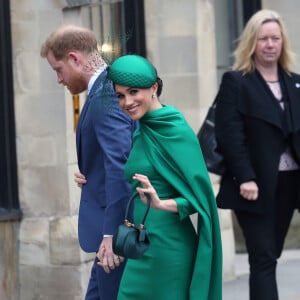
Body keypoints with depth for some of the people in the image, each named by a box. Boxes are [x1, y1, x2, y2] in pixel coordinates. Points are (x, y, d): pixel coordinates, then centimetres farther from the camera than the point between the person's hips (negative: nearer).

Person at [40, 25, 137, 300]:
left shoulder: (104, 97, -18)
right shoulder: (110, 87, 12)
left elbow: (120, 167, -25)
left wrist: (112, 233, -25)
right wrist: (90, 174, 4)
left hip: (118, 226, -10)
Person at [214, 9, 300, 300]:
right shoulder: (235, 82, -3)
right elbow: (230, 135, -11)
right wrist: (245, 178, -19)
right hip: (256, 184, -5)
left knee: (271, 255, 10)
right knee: (263, 258, -6)